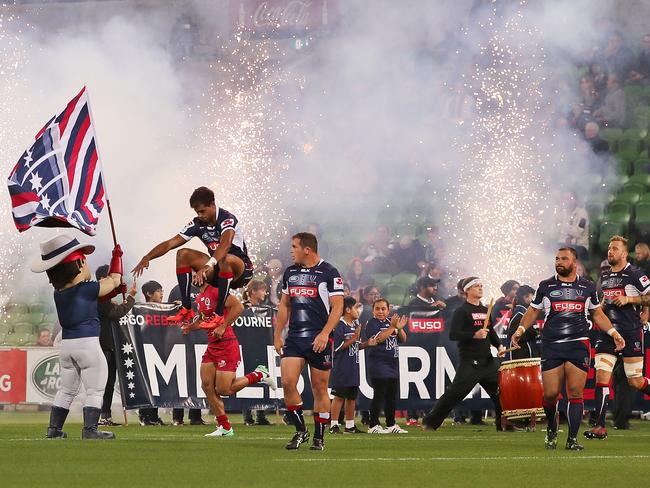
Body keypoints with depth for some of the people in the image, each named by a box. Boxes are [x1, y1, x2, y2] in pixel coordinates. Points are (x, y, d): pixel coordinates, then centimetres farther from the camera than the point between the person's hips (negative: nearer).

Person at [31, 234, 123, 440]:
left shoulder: (59, 293, 7)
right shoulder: (88, 289, -12)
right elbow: (114, 280, 4)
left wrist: (115, 290, 19)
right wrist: (117, 256, 19)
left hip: (66, 344, 7)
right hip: (88, 343, -7)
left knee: (66, 390, 17)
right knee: (95, 390, 0)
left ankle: (54, 428, 16)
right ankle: (90, 429, -7)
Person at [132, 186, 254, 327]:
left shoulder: (227, 219, -23)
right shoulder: (197, 224, -2)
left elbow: (225, 245, -43)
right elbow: (170, 243, -4)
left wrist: (207, 266, -57)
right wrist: (147, 258, -18)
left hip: (240, 271, -7)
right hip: (217, 269, 7)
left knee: (226, 259, -40)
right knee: (183, 254, -7)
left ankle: (219, 315, -35)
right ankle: (187, 311, -12)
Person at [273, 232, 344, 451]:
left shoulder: (329, 273, -4)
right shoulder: (290, 272, 14)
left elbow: (337, 307, -8)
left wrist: (324, 334, -18)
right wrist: (277, 335, 14)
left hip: (319, 340, -5)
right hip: (294, 338, 5)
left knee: (320, 389, 1)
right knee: (288, 382, -11)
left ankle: (319, 437, 10)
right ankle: (300, 431, 3)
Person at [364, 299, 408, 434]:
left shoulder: (390, 321, 14)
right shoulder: (372, 323, -6)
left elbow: (403, 339, 14)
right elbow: (378, 339, -22)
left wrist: (400, 328, -5)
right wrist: (392, 327, -20)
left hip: (392, 363, 7)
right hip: (378, 364, -7)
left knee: (392, 396, 11)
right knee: (379, 395, -10)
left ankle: (391, 425, 18)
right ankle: (373, 426, -8)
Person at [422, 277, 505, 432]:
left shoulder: (485, 310, 17)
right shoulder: (462, 311, -5)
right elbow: (453, 335, -15)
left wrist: (499, 345, 10)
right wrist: (474, 335, -25)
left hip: (488, 360, 7)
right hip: (470, 362, -7)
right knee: (454, 393, -9)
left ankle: (503, 424, 15)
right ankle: (429, 422, -2)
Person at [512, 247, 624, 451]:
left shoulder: (588, 287, 10)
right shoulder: (546, 287, 8)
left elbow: (597, 314, 19)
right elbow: (533, 311, 14)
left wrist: (613, 332, 8)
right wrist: (520, 329, -2)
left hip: (578, 345, 0)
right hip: (551, 346, 0)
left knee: (575, 392, -7)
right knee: (550, 393, -5)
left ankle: (572, 439, -4)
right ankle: (552, 429, 23)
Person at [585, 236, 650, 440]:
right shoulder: (604, 277, 16)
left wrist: (629, 299, -16)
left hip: (631, 333, -5)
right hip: (607, 332, 5)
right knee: (601, 376, -8)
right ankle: (600, 427, -9)